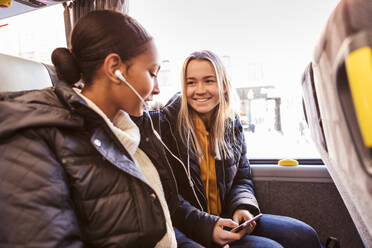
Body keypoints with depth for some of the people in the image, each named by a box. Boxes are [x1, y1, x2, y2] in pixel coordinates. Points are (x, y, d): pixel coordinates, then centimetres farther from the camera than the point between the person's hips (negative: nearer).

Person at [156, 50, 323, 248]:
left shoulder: (232, 123, 5)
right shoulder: (167, 124, -14)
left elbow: (242, 178, 12)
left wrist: (242, 207, -9)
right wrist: (206, 227, -24)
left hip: (226, 218, 6)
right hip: (187, 230, -5)